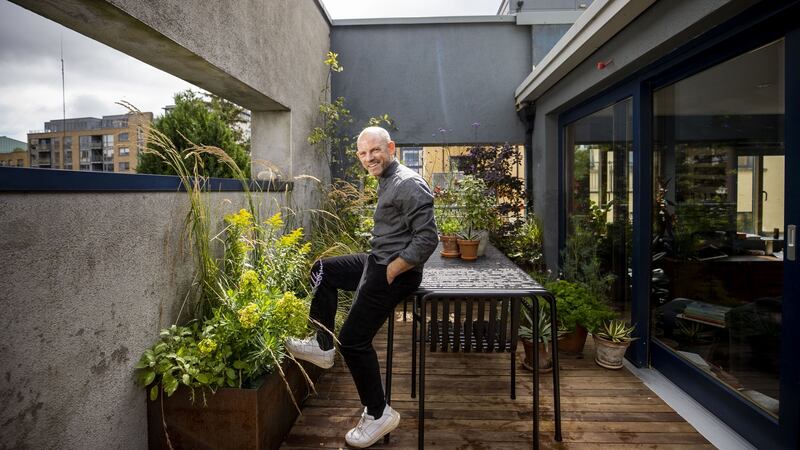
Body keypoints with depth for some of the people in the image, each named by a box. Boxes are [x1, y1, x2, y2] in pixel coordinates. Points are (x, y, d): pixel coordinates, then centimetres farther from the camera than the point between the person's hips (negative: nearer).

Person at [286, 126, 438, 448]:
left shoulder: (408, 184, -20)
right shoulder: (386, 182, 12)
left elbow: (427, 239, -26)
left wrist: (389, 273, -21)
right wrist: (381, 269, 12)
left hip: (396, 271, -10)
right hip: (378, 261, 11)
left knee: (353, 339, -6)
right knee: (321, 270, 20)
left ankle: (379, 414, 13)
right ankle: (322, 346, 25)